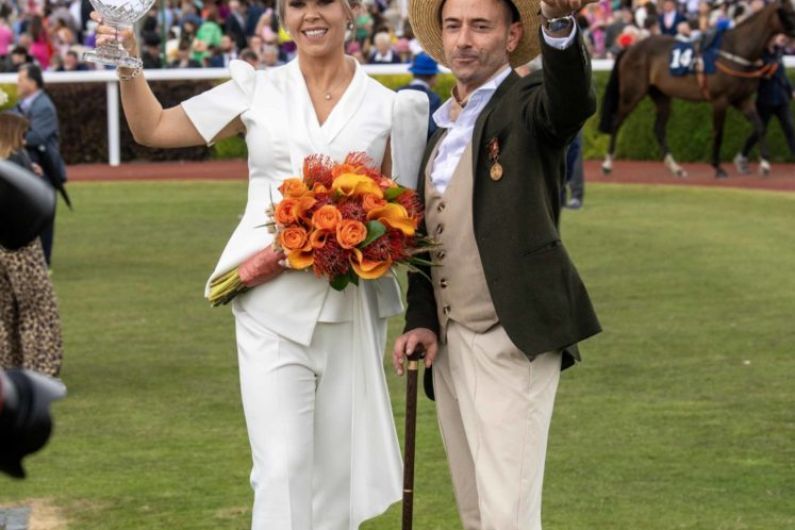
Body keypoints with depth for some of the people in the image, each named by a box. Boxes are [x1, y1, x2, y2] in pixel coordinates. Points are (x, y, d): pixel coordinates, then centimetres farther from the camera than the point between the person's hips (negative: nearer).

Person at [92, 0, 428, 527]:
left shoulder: (387, 106, 5)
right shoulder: (259, 91, 5)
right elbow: (152, 128, 8)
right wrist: (129, 65, -6)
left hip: (350, 304, 1)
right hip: (272, 305, -1)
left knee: (338, 466, 8)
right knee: (283, 467, -9)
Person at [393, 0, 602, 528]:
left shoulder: (528, 106, -5)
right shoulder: (442, 130, 17)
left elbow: (573, 99, -29)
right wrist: (421, 320, 5)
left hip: (513, 341, -8)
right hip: (450, 342, 8)